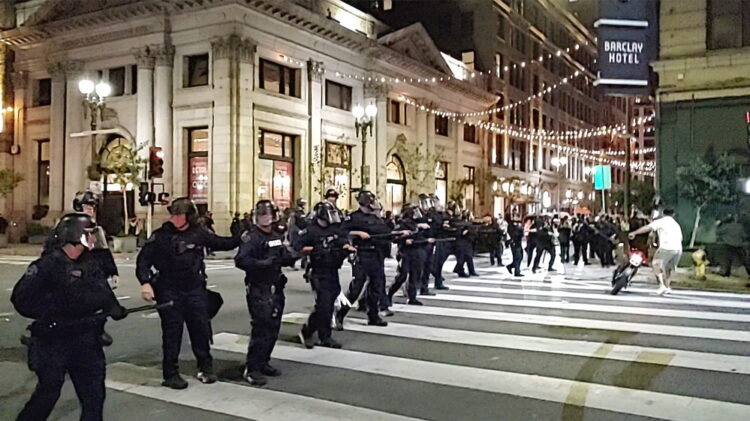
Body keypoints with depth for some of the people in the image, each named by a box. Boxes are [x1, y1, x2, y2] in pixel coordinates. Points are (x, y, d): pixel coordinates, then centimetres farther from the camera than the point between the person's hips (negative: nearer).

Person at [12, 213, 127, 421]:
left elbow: (102, 293, 8)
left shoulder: (92, 263, 6)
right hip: (52, 340, -6)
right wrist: (50, 315, -20)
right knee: (48, 394, 5)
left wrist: (113, 307, -9)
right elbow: (20, 299, -15)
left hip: (85, 341, 6)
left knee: (94, 395, 8)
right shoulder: (47, 264, -14)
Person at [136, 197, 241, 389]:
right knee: (172, 333, 4)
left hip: (195, 289, 2)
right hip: (169, 292, -2)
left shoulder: (199, 233, 0)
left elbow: (220, 243, 15)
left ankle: (205, 367, 27)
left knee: (201, 328, 9)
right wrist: (145, 282, -18)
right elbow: (143, 260, -6)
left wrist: (240, 239, 5)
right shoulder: (161, 236, -7)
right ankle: (171, 373, 17)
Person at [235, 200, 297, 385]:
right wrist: (262, 263, -35)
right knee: (261, 329, -10)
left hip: (276, 289, 8)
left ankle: (263, 362, 26)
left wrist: (293, 257, -1)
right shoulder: (251, 238, -11)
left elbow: (285, 258, 22)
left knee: (273, 329, 13)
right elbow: (240, 260, -24)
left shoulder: (277, 237, 13)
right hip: (259, 291, -8)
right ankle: (251, 369, -2)